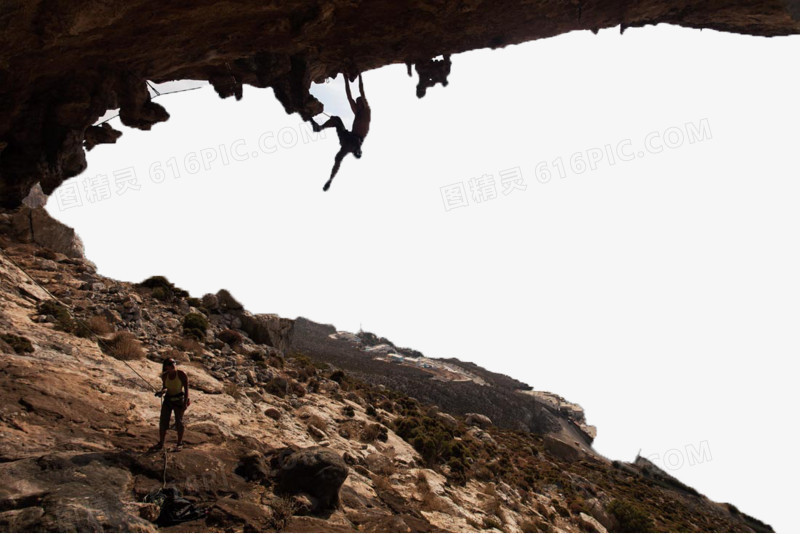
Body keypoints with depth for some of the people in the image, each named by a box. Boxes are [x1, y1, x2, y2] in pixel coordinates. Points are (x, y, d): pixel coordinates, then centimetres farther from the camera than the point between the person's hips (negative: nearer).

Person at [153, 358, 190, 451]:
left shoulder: (181, 374, -13)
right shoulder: (164, 376, 0)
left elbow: (186, 388, -11)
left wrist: (185, 402, -15)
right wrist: (162, 392, -8)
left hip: (179, 400, -4)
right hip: (168, 400, 4)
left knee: (179, 422, 3)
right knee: (162, 422, 1)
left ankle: (180, 443, 19)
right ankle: (160, 443, 11)